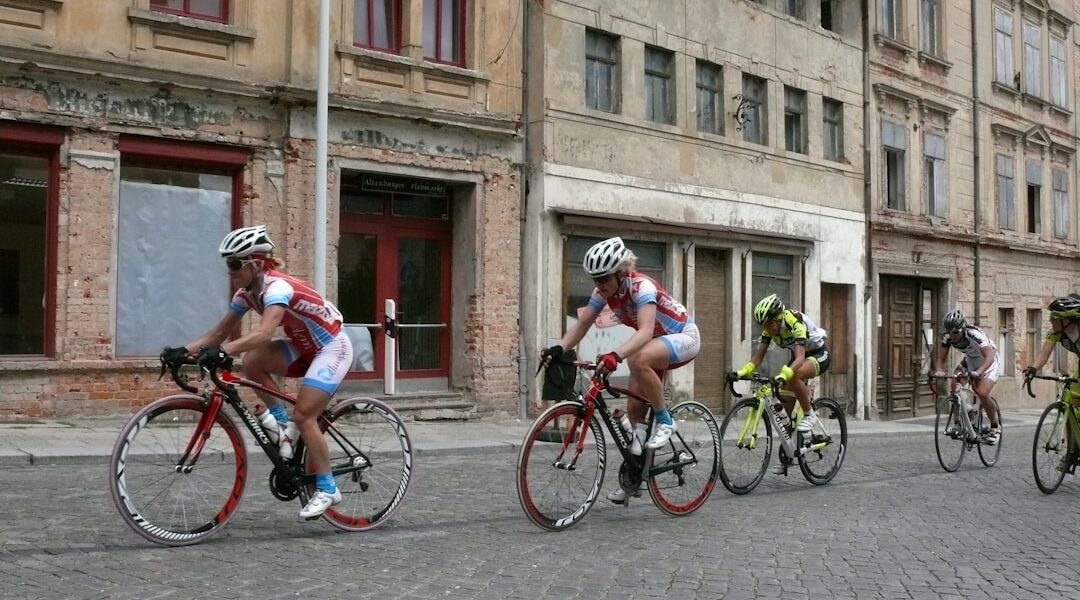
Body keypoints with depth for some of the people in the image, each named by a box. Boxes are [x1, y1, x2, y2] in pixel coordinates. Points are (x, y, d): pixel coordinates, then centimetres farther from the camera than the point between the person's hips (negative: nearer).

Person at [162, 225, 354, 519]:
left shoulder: (278, 287, -28)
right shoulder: (246, 293, -3)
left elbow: (263, 333, -44)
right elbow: (219, 332, -3)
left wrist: (223, 351, -55)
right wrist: (184, 350, -17)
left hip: (331, 347, -8)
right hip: (304, 347, 8)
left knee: (303, 416, -16)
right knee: (252, 362, -16)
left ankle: (327, 489, -2)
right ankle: (284, 423, 2)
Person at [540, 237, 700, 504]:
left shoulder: (642, 286, -31)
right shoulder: (604, 291, -10)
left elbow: (645, 331, -45)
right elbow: (582, 324, -13)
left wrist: (616, 355, -61)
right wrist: (559, 349, -31)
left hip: (684, 337, -8)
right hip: (656, 342, 8)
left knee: (639, 360, -38)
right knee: (634, 410, 1)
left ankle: (665, 421, -18)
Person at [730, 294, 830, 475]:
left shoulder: (795, 323, -33)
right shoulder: (769, 327, -13)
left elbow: (800, 358, -44)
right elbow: (758, 355, -17)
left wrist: (783, 375, -59)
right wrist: (742, 372, -33)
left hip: (819, 354, -7)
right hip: (799, 355, 7)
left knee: (794, 376, -37)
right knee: (786, 407, -2)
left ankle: (809, 415, -15)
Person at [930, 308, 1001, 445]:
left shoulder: (974, 334, -36)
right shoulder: (947, 337, -19)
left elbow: (989, 356, -46)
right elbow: (940, 358, -16)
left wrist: (978, 372, -62)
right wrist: (938, 371, -38)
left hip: (988, 361, -6)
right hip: (970, 359, 6)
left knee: (982, 393, -23)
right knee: (955, 385, -17)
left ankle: (995, 427, -2)